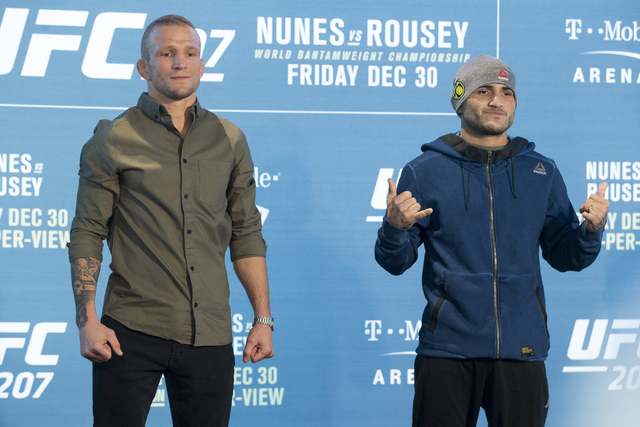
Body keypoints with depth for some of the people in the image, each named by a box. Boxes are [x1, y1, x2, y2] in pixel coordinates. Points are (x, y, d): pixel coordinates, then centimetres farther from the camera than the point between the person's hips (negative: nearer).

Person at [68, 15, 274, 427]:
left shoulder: (229, 140, 11)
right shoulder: (113, 139, 3)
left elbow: (246, 234, 14)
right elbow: (87, 234, 1)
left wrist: (263, 319, 8)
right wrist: (87, 320, -9)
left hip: (210, 335, 3)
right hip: (132, 331, -3)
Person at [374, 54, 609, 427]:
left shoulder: (542, 172, 10)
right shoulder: (424, 172, 3)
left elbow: (565, 257, 12)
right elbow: (395, 263, 4)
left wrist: (591, 228, -7)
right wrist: (394, 227, -17)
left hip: (522, 352, 2)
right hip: (447, 352, -2)